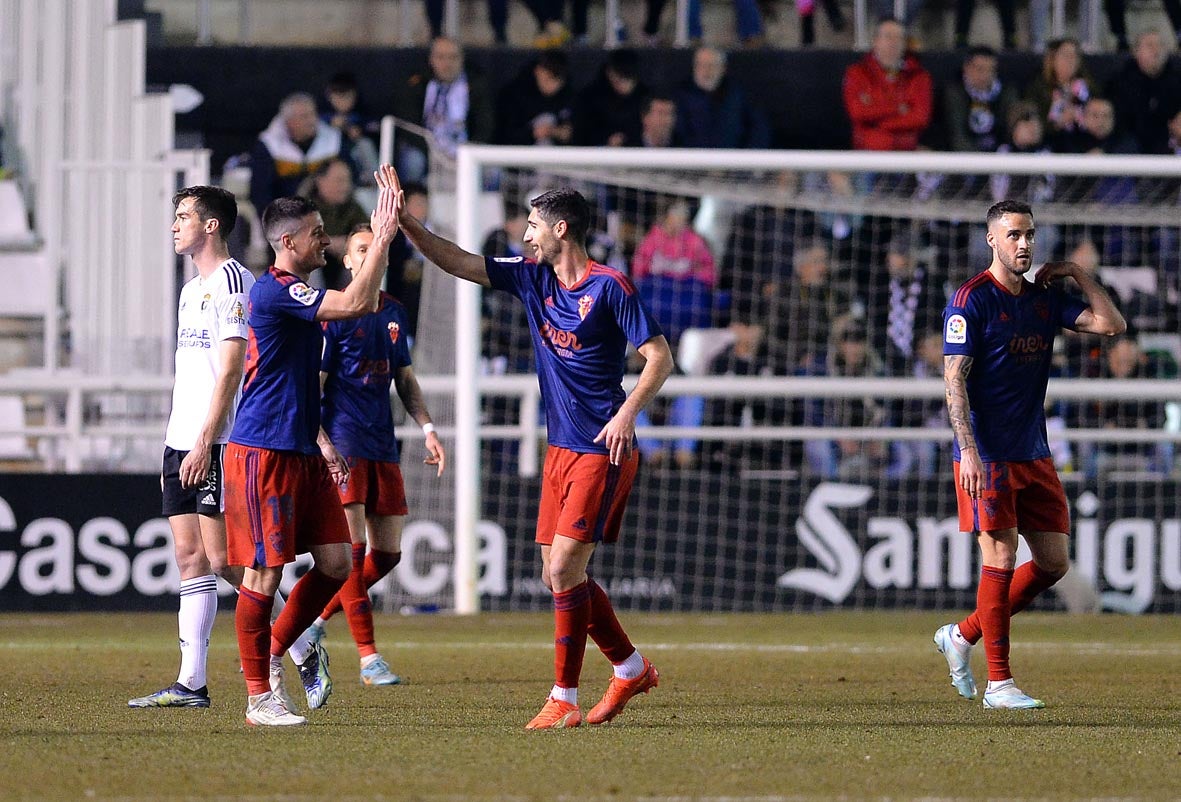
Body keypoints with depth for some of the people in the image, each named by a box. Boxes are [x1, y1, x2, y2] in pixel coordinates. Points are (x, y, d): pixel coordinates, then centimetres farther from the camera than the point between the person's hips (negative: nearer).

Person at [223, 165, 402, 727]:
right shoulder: (273, 292, -15)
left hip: (300, 451, 9)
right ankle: (260, 696, 1)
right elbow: (357, 303, -26)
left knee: (336, 561, 4)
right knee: (266, 571, -5)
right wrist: (383, 236, -22)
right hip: (263, 451, -9)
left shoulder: (299, 298, 16)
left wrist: (320, 441, 24)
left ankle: (281, 646, 23)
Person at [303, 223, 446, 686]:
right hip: (343, 445, -7)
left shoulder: (394, 313, 14)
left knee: (388, 553, 6)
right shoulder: (333, 314, -6)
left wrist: (427, 429, 12)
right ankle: (368, 658, -7)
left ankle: (316, 619, 21)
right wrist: (324, 447, -18)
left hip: (383, 447, 7)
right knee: (354, 549, -9)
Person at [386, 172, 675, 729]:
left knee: (565, 568, -13)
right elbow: (457, 262, 12)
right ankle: (632, 669, 24)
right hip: (560, 449, 8)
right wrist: (404, 221, 2)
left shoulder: (610, 287, -11)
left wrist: (627, 413, -22)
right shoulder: (533, 278, 9)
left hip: (603, 452, -8)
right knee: (559, 575, 8)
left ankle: (564, 700, -7)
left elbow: (659, 357, -11)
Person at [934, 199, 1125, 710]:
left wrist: (1078, 275, 2)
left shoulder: (1046, 299, 11)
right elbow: (955, 378, -13)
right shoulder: (971, 300, -8)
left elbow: (1111, 325, 8)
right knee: (1001, 559, -9)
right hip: (987, 455, -7)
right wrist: (968, 449, -21)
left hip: (1034, 454, 7)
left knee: (1053, 562, 5)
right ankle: (998, 684, -3)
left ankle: (962, 635, 19)